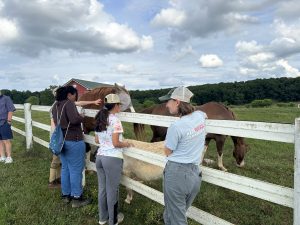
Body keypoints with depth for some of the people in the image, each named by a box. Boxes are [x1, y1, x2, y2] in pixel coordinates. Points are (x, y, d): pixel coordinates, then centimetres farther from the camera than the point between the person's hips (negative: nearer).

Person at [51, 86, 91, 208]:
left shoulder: (55, 105, 11)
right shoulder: (69, 103, -15)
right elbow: (74, 119, -28)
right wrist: (81, 117, -10)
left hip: (61, 140, 9)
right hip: (74, 141, -9)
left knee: (65, 168, 19)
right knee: (75, 170, 2)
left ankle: (65, 195, 31)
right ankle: (76, 198, 12)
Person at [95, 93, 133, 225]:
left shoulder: (100, 119, 7)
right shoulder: (115, 120, -16)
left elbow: (97, 141, 12)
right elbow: (116, 143, -19)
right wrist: (126, 144, -2)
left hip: (100, 157, 7)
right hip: (113, 159, -7)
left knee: (102, 188, 19)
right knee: (112, 190, 9)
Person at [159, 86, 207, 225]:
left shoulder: (176, 126, -20)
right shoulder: (200, 116, 1)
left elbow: (167, 152, -5)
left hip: (176, 173, -7)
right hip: (195, 174, 7)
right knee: (175, 214, 24)